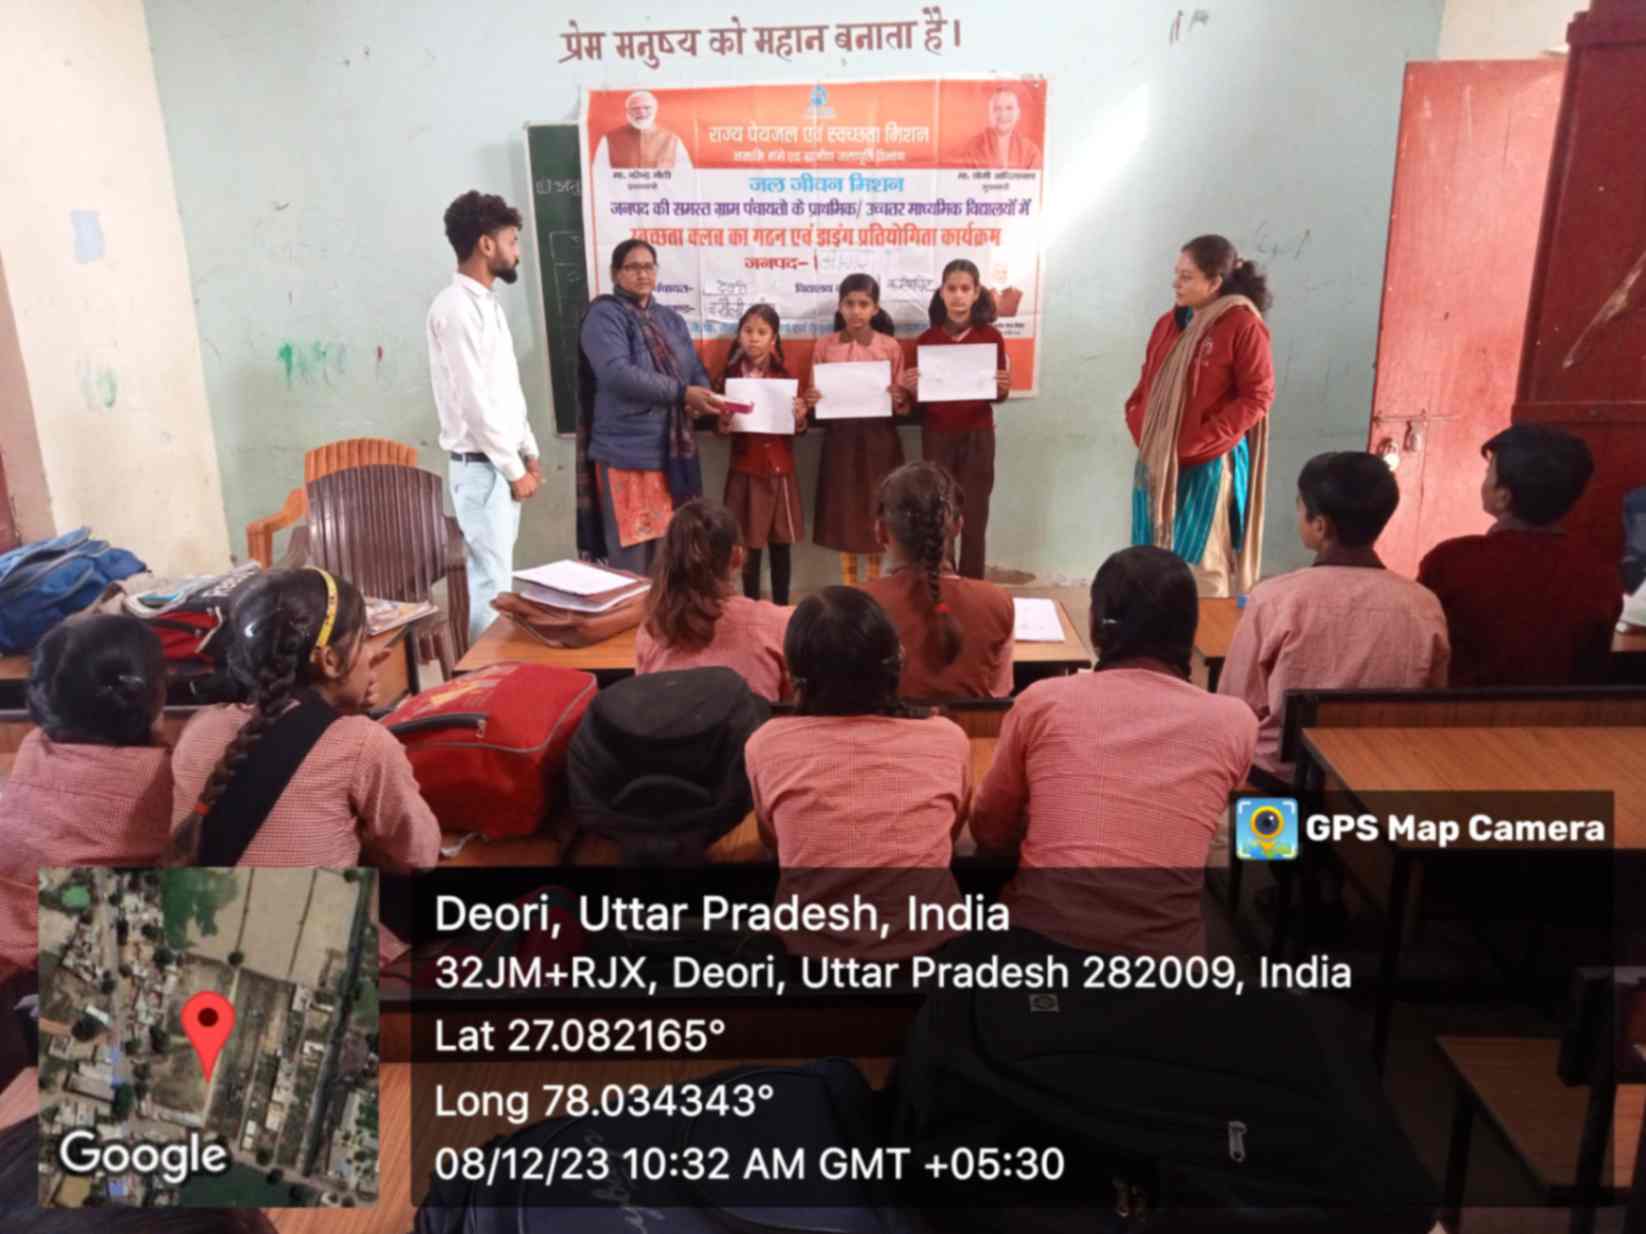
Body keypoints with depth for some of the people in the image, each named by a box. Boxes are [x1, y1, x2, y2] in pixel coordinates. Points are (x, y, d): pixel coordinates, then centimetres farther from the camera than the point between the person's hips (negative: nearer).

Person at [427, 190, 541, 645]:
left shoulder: (487, 302, 14)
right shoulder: (456, 306, -16)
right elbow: (474, 401, -20)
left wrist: (528, 452, 16)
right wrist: (514, 469, -16)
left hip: (503, 462, 9)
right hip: (482, 467, -9)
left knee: (495, 575, 14)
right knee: (492, 582, -5)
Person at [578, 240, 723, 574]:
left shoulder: (671, 319, 19)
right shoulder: (605, 315, -4)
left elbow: (697, 371, 14)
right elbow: (617, 373, -19)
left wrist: (699, 399, -11)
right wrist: (681, 393, -23)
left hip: (672, 451, 7)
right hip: (626, 451, -6)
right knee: (631, 559, -5)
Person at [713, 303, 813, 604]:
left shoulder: (785, 377, 3)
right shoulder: (729, 378, 0)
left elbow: (798, 430, 4)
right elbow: (719, 430, 2)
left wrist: (800, 418, -16)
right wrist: (723, 421, -19)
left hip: (779, 469, 1)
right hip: (745, 471, -1)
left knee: (781, 545, 7)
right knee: (750, 547, 0)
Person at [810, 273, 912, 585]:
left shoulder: (890, 347, -2)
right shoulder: (824, 347, 0)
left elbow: (903, 406, 1)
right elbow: (816, 399, 6)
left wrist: (899, 399, -20)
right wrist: (811, 400, -16)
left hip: (879, 439, 0)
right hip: (840, 438, 1)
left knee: (877, 511, 5)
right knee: (843, 512, 5)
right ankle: (849, 588, 17)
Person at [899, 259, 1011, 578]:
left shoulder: (991, 337, -2)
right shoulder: (926, 339, -1)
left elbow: (997, 397, 5)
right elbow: (919, 402, 4)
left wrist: (1004, 388, -17)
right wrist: (910, 389, -17)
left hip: (977, 436, 0)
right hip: (936, 437, 1)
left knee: (974, 519, 4)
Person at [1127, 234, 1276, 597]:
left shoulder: (1243, 326, -10)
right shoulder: (1170, 323, 9)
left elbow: (1256, 398, -12)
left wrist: (1197, 442, -16)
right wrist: (1139, 428, 1)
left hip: (1209, 466, -6)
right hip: (1158, 462, 6)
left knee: (1200, 566, 1)